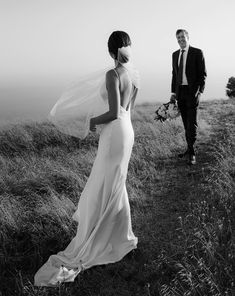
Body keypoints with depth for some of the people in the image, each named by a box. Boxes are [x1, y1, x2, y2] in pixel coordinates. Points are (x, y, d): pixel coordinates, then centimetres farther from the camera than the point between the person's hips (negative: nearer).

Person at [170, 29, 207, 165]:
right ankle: (190, 148, 20)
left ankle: (192, 153, 0)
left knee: (192, 122, -6)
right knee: (186, 123, 10)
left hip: (193, 92, -5)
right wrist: (173, 92, 9)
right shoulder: (175, 54, 12)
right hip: (180, 92, 5)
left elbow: (203, 74, -7)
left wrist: (200, 92, -16)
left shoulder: (197, 53, -5)